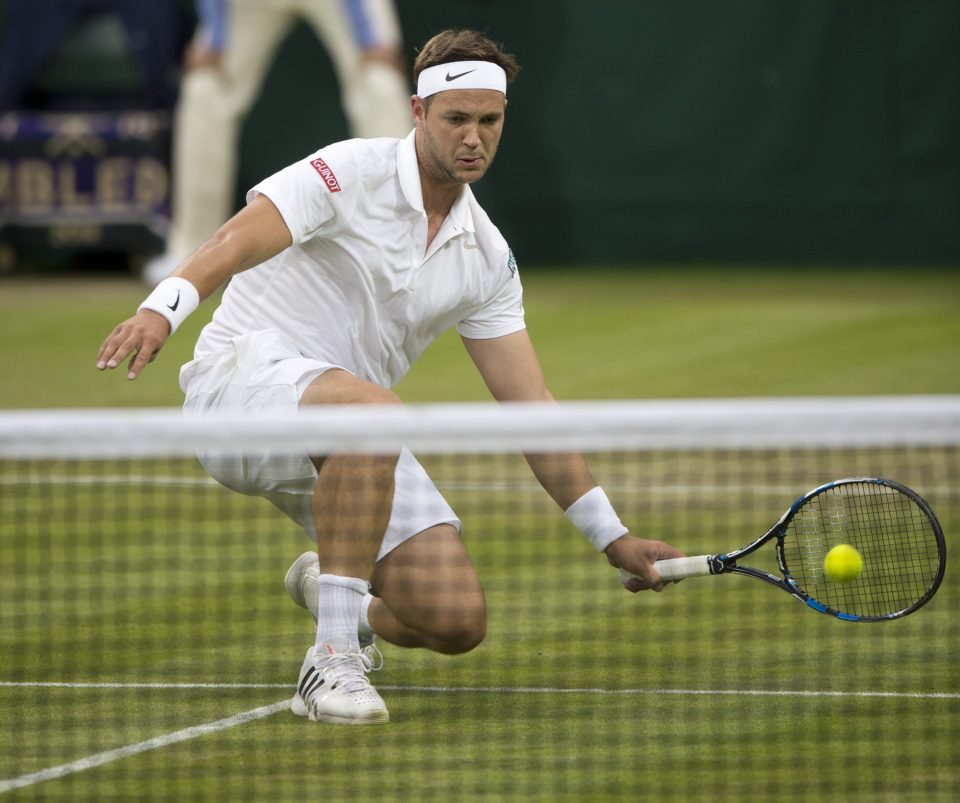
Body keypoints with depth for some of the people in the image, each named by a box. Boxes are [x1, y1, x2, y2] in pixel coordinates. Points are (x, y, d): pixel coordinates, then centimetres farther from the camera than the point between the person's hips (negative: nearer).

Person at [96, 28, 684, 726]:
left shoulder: (487, 255, 9)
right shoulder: (353, 173, -10)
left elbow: (528, 405, 11)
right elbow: (239, 241, -26)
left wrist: (613, 537, 7)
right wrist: (163, 308, -46)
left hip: (341, 450, 6)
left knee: (458, 621, -10)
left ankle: (328, 593, 25)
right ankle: (333, 663, -35)